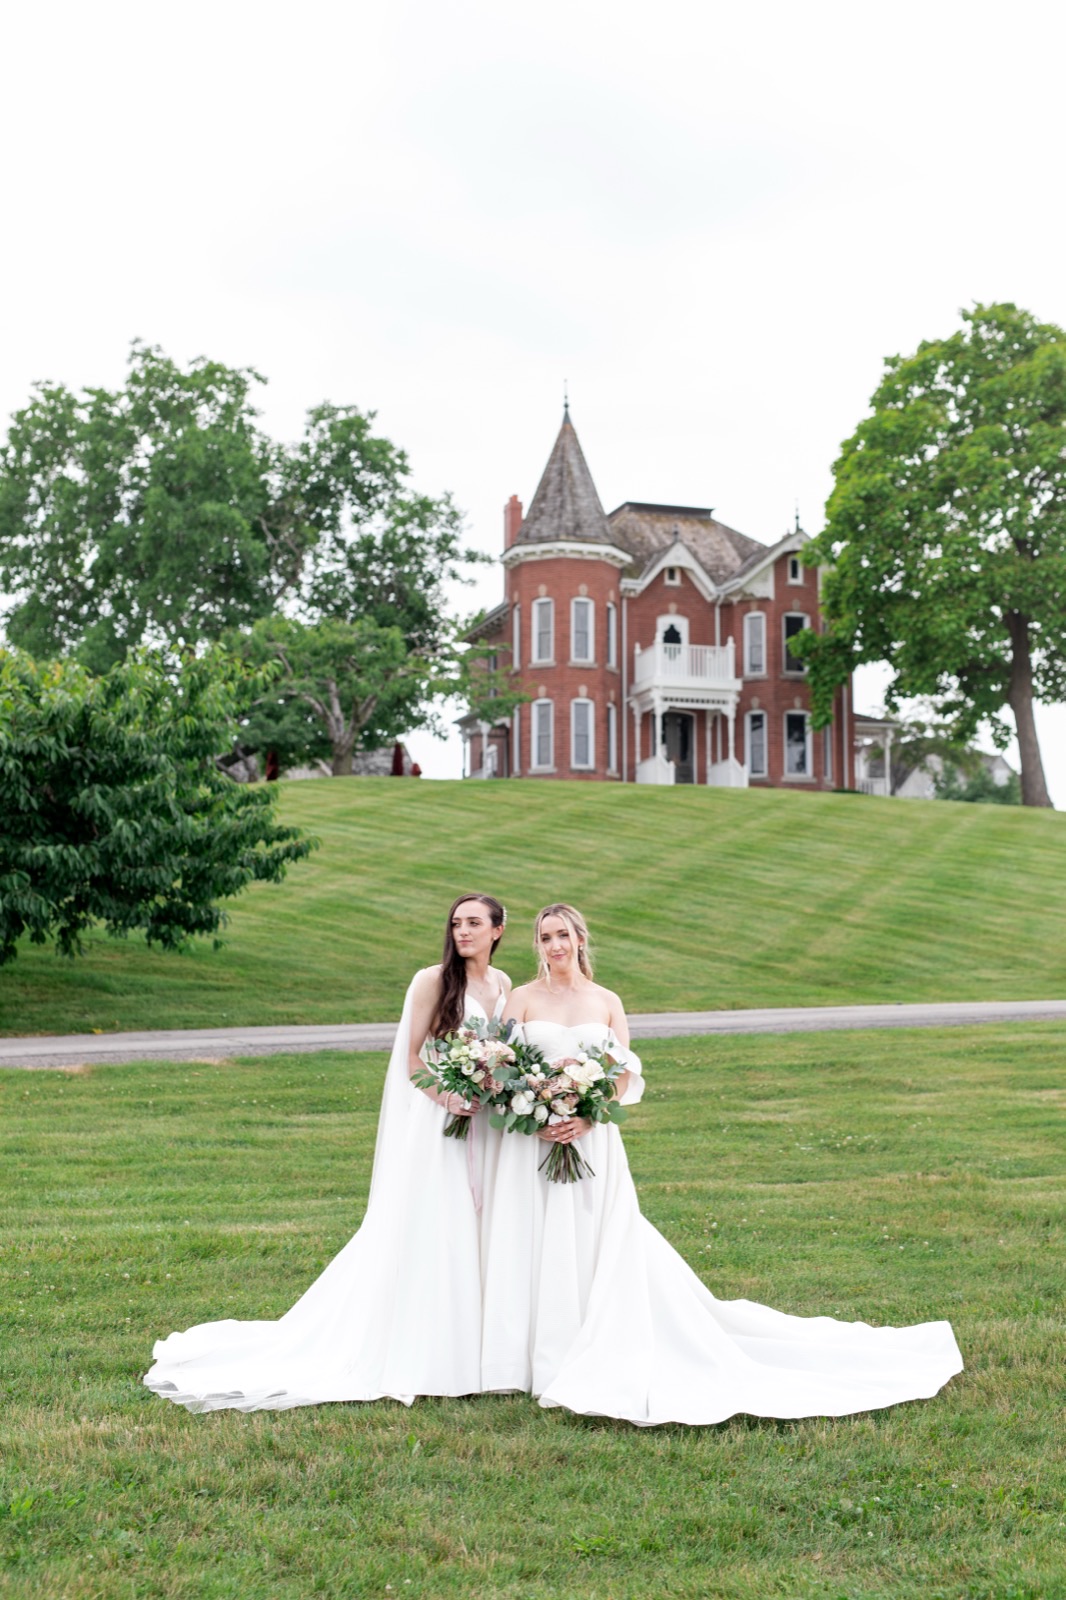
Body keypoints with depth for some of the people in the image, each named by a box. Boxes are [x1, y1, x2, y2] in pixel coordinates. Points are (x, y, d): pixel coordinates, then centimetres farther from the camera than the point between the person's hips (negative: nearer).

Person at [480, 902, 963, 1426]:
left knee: (599, 1250, 0)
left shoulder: (606, 1002, 7)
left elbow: (624, 1077, 2)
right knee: (532, 1251, 2)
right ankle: (538, 1360, 12)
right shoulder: (523, 999, 4)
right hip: (528, 1142, 0)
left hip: (592, 1143, 1)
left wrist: (585, 1118, -13)